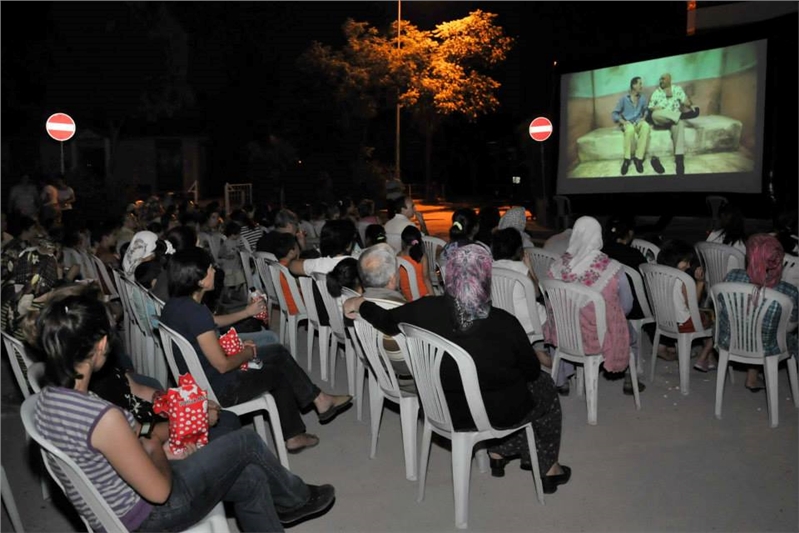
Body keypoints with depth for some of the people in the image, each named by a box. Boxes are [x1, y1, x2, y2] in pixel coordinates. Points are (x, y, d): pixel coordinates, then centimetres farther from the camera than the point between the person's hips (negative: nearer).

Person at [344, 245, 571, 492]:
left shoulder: (427, 310, -19)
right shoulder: (504, 323, -26)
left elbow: (387, 321, -1)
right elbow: (531, 370, -11)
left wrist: (360, 303, 18)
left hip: (444, 408, 4)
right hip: (497, 413, -4)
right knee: (544, 385, 26)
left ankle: (497, 453, 38)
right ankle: (548, 468, 39)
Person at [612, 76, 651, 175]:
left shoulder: (643, 98, 12)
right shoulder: (623, 99, 2)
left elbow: (646, 110, 25)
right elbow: (614, 114, 3)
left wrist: (643, 117, 3)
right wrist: (623, 121, -14)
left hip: (638, 123, 3)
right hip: (627, 124, -3)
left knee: (646, 126, -36)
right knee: (630, 129, -42)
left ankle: (638, 158, -37)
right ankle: (627, 159, -33)